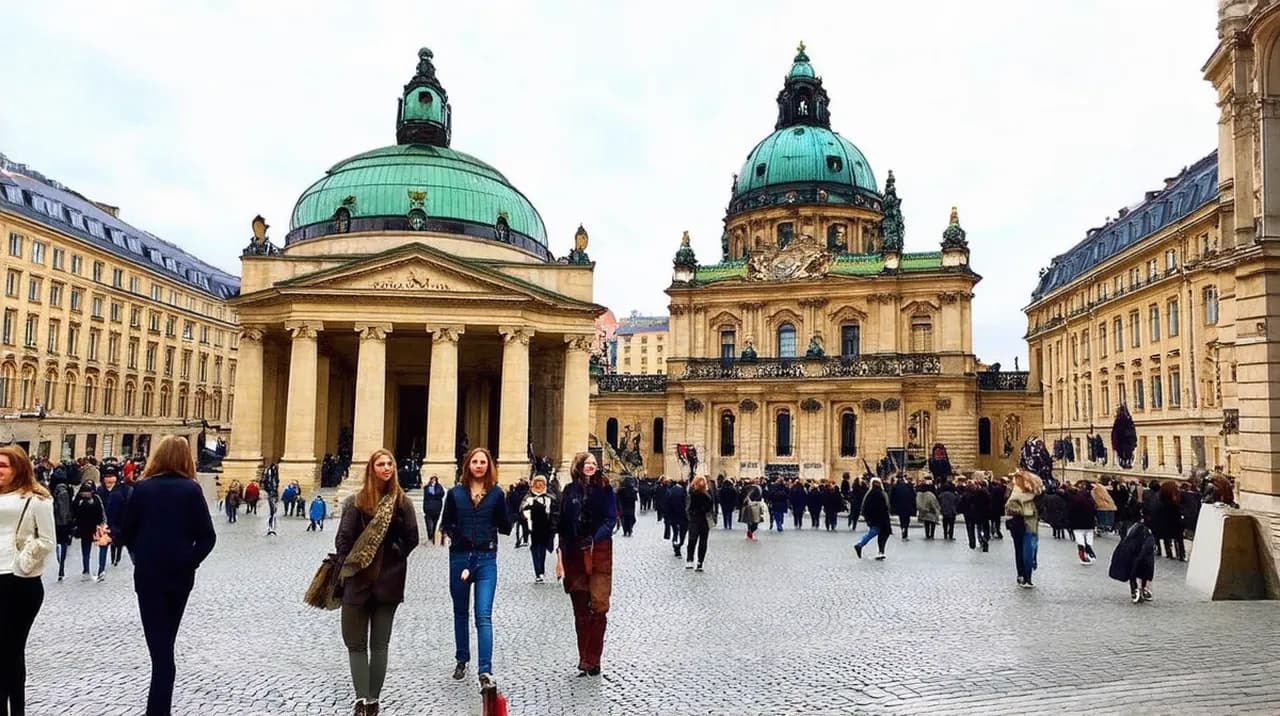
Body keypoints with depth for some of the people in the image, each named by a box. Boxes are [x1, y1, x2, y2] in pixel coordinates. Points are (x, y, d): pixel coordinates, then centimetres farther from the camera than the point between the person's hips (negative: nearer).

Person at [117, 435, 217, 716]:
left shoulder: (142, 488, -4)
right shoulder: (191, 489, -6)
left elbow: (126, 532, 1)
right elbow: (207, 536, -11)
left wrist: (140, 557, 15)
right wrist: (189, 562, 0)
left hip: (147, 574, -1)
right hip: (180, 574, 1)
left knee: (159, 644, 1)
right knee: (166, 640, 18)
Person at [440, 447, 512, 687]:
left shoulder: (496, 493, 0)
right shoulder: (455, 493, 3)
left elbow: (506, 527, 3)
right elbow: (446, 524, 6)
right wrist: (457, 536, -9)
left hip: (486, 559, -2)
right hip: (459, 557, 2)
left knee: (484, 616, -10)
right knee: (460, 612, 16)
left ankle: (486, 671, -13)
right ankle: (462, 660, 33)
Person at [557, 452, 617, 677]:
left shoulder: (604, 489, 3)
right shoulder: (570, 490, 10)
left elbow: (610, 519, -3)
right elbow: (562, 522, 9)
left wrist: (594, 539, -15)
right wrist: (562, 549, 2)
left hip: (599, 551, -2)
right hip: (574, 553, 2)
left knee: (598, 607, -6)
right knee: (580, 609, 6)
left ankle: (593, 660, 2)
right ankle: (584, 658, 14)